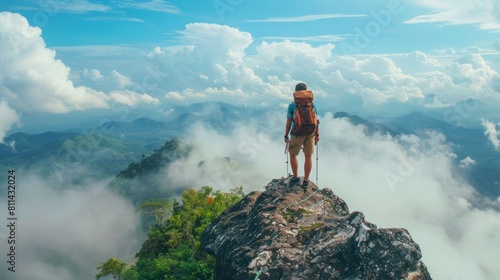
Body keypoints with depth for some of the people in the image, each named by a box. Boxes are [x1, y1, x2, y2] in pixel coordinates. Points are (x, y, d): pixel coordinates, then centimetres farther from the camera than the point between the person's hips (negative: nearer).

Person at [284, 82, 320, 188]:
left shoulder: (292, 106, -6)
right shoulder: (312, 104, 0)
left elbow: (289, 122, -5)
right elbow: (316, 121, 1)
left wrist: (286, 135, 2)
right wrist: (317, 134, 8)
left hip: (297, 134, -2)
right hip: (310, 134, 2)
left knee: (293, 155, 17)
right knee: (308, 157, 9)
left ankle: (296, 177, 23)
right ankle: (306, 181, 15)